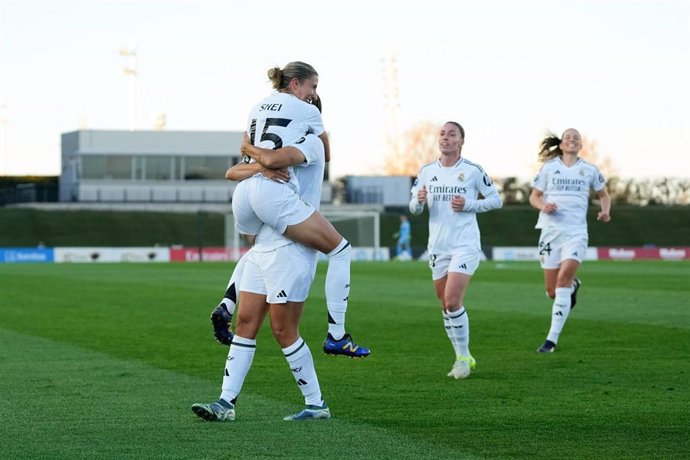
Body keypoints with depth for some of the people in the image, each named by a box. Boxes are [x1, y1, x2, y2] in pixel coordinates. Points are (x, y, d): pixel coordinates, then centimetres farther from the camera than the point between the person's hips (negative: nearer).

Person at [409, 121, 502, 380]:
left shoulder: (473, 171, -5)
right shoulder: (427, 172, 7)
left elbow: (496, 200, 1)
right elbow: (414, 208, 12)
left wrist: (468, 204, -13)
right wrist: (419, 201, -11)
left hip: (465, 246, -5)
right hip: (437, 248, 5)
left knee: (452, 302, -16)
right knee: (446, 307, 8)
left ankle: (463, 357, -2)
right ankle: (463, 358, 20)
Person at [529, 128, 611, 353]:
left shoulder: (589, 170, 7)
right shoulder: (549, 168, 6)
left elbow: (603, 194, 21)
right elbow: (534, 196, 11)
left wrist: (605, 211, 1)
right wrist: (543, 206, -11)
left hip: (576, 232, -1)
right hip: (551, 231, 1)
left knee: (562, 280, -20)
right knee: (552, 290, 3)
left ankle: (552, 338, -17)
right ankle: (573, 286, 42)